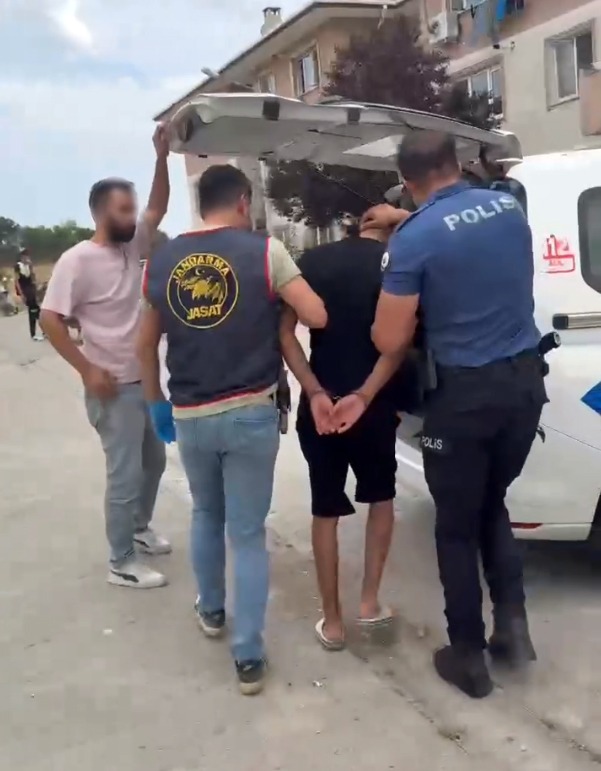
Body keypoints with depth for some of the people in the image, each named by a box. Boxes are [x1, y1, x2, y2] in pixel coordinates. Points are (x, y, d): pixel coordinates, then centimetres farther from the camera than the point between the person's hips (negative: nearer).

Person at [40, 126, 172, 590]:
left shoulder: (132, 246, 5)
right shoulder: (78, 260, -15)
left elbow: (159, 208, 6)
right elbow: (50, 319, -17)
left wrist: (162, 157, -7)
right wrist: (87, 370, -20)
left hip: (146, 381, 8)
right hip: (114, 389, -8)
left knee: (154, 461, 21)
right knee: (125, 475, -3)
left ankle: (139, 529, 41)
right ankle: (122, 564, 11)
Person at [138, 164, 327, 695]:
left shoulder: (162, 260, 6)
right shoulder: (264, 250, -6)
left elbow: (146, 343, 12)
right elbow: (317, 317, -10)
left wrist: (157, 402, 24)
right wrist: (279, 300, 13)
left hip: (189, 417, 4)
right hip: (250, 414, -3)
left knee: (206, 515, 26)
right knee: (248, 533, 6)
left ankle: (211, 611, 43)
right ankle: (249, 657, 11)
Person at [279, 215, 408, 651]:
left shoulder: (311, 261, 4)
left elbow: (285, 333, -5)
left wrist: (315, 393, -11)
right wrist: (364, 396, -18)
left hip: (318, 405, 2)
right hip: (373, 406, -1)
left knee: (326, 511, 12)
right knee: (381, 497, 22)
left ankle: (332, 622, 19)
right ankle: (370, 601, 21)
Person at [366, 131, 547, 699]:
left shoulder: (414, 239, -14)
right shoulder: (508, 207, 5)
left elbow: (388, 341, -11)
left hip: (465, 393, -6)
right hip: (525, 382, 6)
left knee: (456, 525, 10)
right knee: (492, 506, 25)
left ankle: (468, 657, 20)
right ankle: (513, 623, 21)